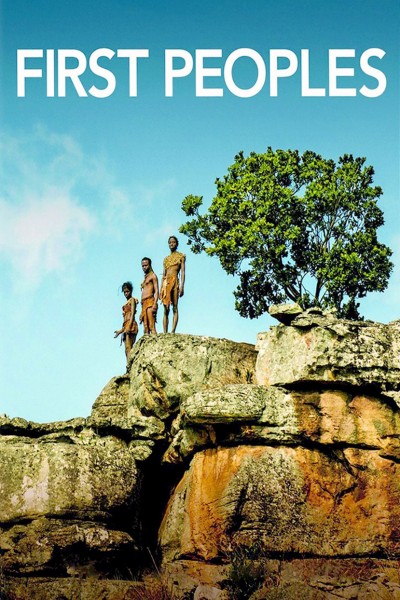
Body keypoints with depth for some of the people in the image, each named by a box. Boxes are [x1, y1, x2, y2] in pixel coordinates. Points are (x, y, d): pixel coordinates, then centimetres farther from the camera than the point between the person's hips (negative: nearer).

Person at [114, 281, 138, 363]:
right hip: (126, 325, 9)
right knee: (127, 349, -1)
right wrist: (121, 331, 26)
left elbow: (132, 314, -11)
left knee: (128, 347, -20)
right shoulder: (127, 302, 25)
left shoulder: (132, 300, 1)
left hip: (130, 324, -9)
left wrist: (129, 327, -22)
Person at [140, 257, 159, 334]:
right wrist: (141, 312, 20)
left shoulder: (153, 276, 3)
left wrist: (155, 304, -21)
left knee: (151, 326, -19)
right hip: (144, 304, 8)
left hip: (150, 302, -8)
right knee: (145, 328, -2)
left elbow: (156, 291, -7)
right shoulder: (145, 278, 27)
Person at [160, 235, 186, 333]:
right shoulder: (166, 259, 22)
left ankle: (173, 331, -21)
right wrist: (161, 289, 10)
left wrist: (182, 286, -12)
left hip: (174, 281, -5)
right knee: (166, 309, -2)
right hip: (166, 283, 5)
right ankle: (165, 332, -7)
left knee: (175, 307, -11)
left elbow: (182, 272, 0)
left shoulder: (181, 256, 9)